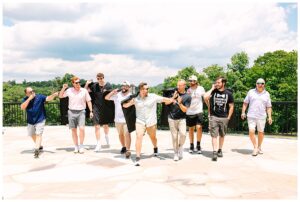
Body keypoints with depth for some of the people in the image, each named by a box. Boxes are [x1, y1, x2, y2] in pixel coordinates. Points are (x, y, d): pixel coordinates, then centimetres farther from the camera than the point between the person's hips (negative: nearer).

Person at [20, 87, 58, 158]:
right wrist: (29, 99, -26)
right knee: (32, 135, 19)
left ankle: (36, 150, -14)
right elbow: (22, 107, -21)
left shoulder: (39, 97, -12)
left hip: (40, 120, -5)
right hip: (30, 121, 5)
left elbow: (48, 98, -23)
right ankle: (39, 146, 41)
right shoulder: (25, 99, -5)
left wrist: (54, 95, -44)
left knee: (38, 134, -12)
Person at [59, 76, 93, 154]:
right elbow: (60, 96, 11)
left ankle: (81, 146, -2)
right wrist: (63, 88, -5)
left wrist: (91, 111, 2)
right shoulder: (69, 90, 2)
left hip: (81, 112, -2)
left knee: (81, 128, -14)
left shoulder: (84, 91, 0)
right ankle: (76, 146, 17)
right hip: (71, 112, 2)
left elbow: (88, 101, 6)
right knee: (73, 130, 6)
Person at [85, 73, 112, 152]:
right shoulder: (94, 86, -2)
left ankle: (106, 136, 45)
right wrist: (87, 84, -8)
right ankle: (98, 144, 6)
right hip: (96, 107, 0)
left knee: (105, 125, 12)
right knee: (97, 126, -3)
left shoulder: (108, 86, -5)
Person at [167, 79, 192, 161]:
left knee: (183, 134, -20)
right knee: (174, 136, 4)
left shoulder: (188, 97, -3)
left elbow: (184, 110, -9)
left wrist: (180, 103, -26)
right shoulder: (174, 93, 6)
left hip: (181, 119, -2)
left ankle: (180, 146, 8)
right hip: (171, 118, 2)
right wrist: (173, 98, -13)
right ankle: (176, 153, 17)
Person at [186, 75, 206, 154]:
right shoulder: (188, 90, 1)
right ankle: (191, 145, 22)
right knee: (191, 129, 10)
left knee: (199, 127, -13)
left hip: (198, 111, -2)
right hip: (189, 112, 2)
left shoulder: (201, 89, -2)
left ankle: (198, 145, 2)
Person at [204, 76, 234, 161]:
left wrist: (228, 117, 1)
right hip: (213, 117, -2)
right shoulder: (213, 91, -2)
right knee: (214, 135, -5)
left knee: (222, 135, 15)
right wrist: (212, 89, -12)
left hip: (224, 118, 2)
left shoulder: (228, 93, 0)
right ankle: (214, 152, -5)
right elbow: (205, 97, -21)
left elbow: (231, 107, 6)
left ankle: (220, 150, 30)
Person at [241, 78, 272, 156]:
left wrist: (269, 117, -1)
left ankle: (259, 147, 28)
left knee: (261, 132, 9)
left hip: (262, 117, 1)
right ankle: (255, 147, 6)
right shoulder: (251, 92, 5)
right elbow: (245, 103, 8)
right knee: (251, 131, -11)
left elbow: (268, 107, 7)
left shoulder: (266, 94, 7)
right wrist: (243, 112, 0)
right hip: (251, 116, -1)